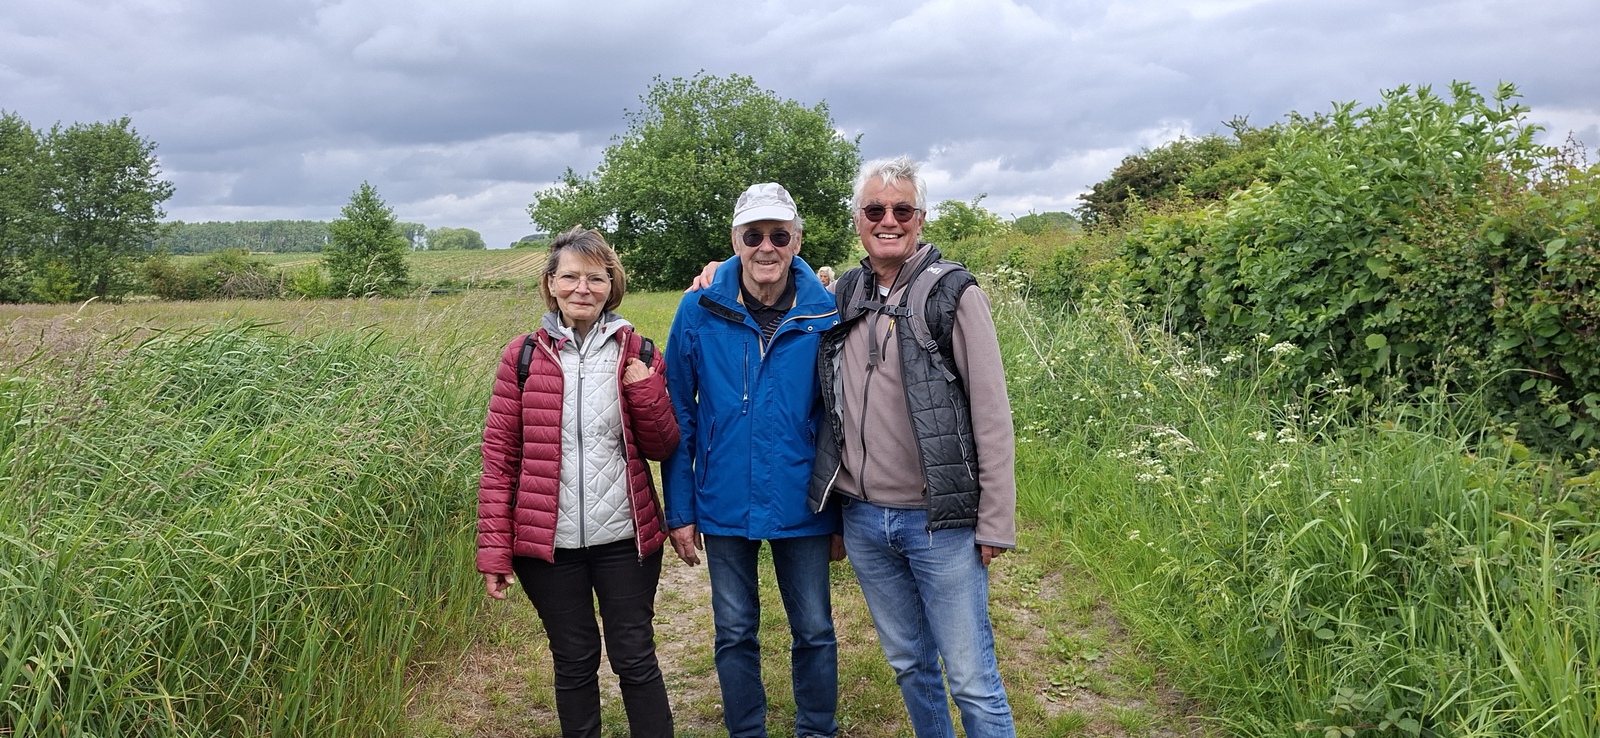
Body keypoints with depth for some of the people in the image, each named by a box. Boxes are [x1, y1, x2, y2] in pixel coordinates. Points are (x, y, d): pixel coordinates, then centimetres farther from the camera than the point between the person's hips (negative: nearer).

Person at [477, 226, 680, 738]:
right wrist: (494, 550, -4)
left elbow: (663, 448, 3)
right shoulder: (523, 357, -2)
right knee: (574, 661, 13)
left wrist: (646, 389, -14)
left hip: (624, 540, 0)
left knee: (635, 659, 7)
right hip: (549, 543, 0)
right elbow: (499, 458, -1)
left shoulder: (637, 354, 1)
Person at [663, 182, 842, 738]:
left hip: (802, 506, 0)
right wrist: (679, 511, -2)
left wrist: (843, 512, 1)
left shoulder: (826, 313, -7)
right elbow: (679, 416, 0)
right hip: (725, 506, 1)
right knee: (734, 634, 14)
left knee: (815, 630, 11)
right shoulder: (700, 311, -6)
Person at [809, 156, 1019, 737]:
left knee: (972, 679, 2)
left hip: (939, 522, -4)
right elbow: (832, 410, 15)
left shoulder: (953, 294, -6)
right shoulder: (842, 295, 7)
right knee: (908, 663, 18)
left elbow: (991, 414, -8)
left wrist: (995, 522, -10)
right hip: (862, 520, 5)